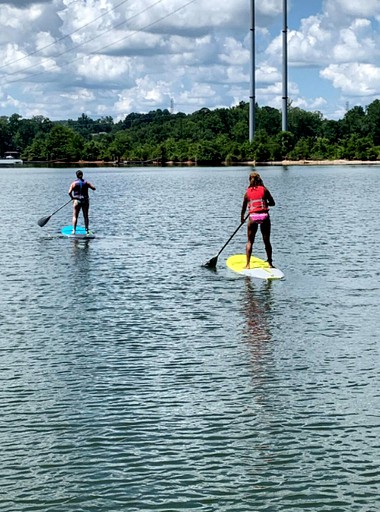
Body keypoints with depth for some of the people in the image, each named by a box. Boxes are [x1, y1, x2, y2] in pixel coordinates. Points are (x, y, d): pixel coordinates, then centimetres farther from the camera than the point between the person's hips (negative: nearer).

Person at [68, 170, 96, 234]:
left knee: (75, 216, 3)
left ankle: (74, 230, -5)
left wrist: (72, 197, 7)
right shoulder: (86, 182, 1)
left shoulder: (74, 183, -4)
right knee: (86, 216, 10)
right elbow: (94, 188, 4)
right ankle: (87, 230, 9)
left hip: (77, 201, -2)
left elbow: (69, 192, -12)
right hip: (85, 200, 2)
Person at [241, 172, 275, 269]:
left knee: (250, 241, 8)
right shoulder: (264, 190, 2)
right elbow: (272, 203, 6)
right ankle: (270, 263, 13)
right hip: (264, 216, 0)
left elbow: (244, 207, 11)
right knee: (267, 241, 10)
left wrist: (242, 218, 28)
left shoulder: (247, 192, 5)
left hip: (253, 217, 0)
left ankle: (247, 265, 3)